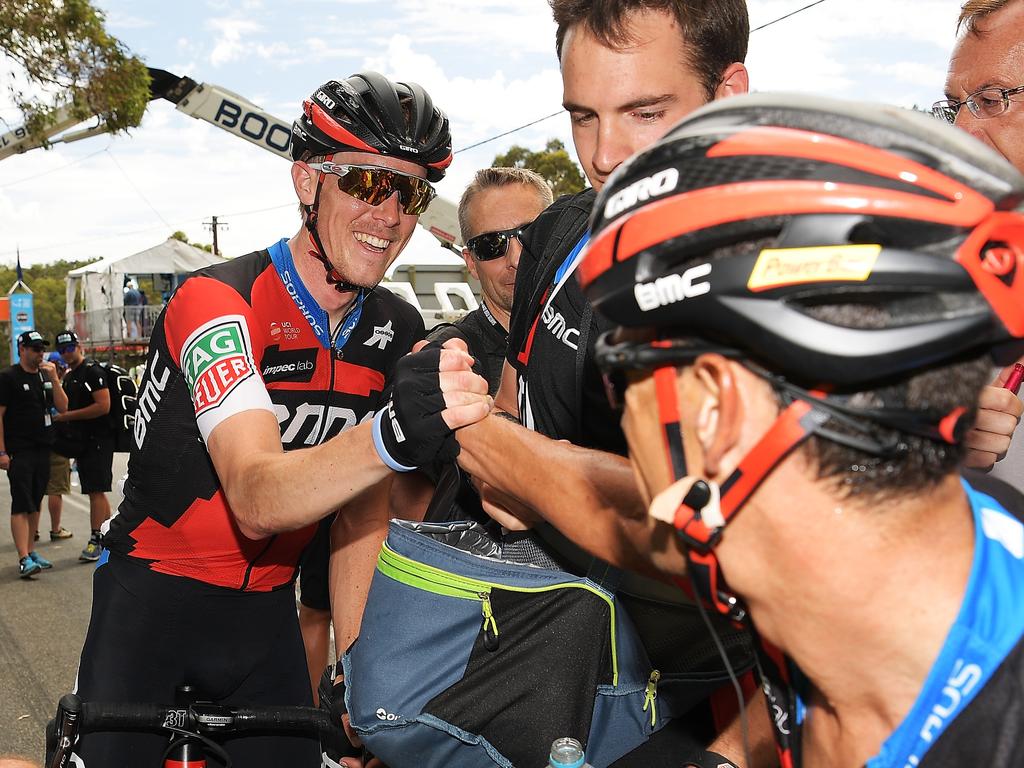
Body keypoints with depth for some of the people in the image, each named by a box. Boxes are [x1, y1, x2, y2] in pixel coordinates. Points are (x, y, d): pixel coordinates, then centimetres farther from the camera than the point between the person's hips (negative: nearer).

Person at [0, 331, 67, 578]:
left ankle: (31, 552, 20)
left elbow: (62, 407, 7)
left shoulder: (46, 375, 13)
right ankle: (24, 560, -13)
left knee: (35, 504, 12)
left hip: (43, 449, 6)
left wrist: (54, 378, -5)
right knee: (21, 505, -9)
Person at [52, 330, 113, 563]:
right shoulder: (69, 376, 18)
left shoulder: (93, 371, -11)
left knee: (96, 491, -10)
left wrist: (68, 416, -16)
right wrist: (60, 416, 9)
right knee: (96, 492, 11)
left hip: (98, 440, -9)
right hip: (83, 441, 9)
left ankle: (96, 541, -9)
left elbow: (103, 406, -20)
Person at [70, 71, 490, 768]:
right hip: (153, 596, -4)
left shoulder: (398, 333, -4)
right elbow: (257, 501, -36)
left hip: (264, 607, 5)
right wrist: (390, 436, -54)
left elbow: (360, 505, 1)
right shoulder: (219, 299, -23)